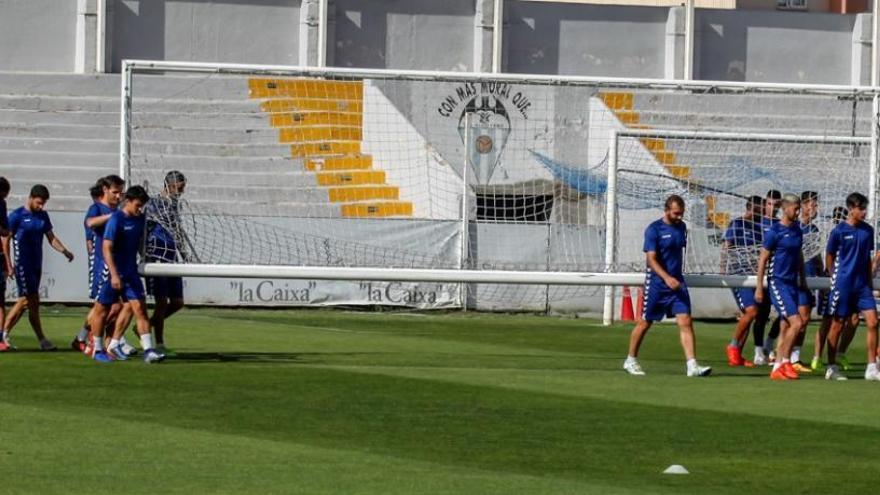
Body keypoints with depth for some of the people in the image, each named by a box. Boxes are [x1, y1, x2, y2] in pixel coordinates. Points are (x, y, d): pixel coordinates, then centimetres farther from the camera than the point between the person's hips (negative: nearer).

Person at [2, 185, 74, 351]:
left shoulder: (43, 216, 10)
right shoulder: (17, 216, -8)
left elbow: (51, 238, 13)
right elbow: (6, 240, -6)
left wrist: (64, 251, -4)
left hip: (36, 264, 7)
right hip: (23, 265, -7)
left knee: (25, 301, 7)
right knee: (33, 301, -9)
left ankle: (5, 334, 13)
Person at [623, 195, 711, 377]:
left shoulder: (682, 227, 9)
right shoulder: (654, 229, -11)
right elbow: (651, 259, -17)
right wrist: (667, 278, -30)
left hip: (677, 283, 5)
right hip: (656, 284, -5)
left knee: (685, 322, -8)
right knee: (645, 323, 7)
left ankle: (692, 365, -14)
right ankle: (631, 361, 24)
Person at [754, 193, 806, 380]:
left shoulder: (797, 230, 11)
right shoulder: (774, 232, -10)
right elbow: (762, 260, -8)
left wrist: (802, 279, 22)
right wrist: (759, 287, -10)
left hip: (793, 283, 7)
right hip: (778, 282, -7)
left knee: (786, 326, 6)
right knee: (796, 323, -14)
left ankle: (779, 367, 9)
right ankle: (784, 362, -5)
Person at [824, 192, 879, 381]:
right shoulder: (839, 231, -8)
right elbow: (829, 257, 2)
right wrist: (837, 276, 7)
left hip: (863, 284, 5)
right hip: (843, 284, -5)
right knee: (837, 324, 3)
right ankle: (831, 367, 12)